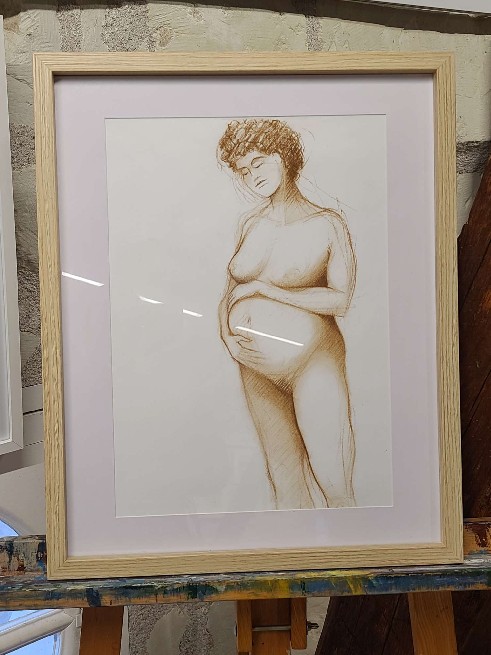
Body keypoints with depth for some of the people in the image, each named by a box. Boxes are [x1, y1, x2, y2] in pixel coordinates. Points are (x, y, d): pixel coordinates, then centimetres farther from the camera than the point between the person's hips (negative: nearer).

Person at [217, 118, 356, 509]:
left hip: (312, 362, -4)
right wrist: (227, 331, -7)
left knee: (331, 480, -1)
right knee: (282, 474, 15)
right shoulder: (251, 224, 7)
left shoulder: (329, 225, -6)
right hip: (256, 364, 5)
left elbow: (340, 300, -16)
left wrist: (262, 288, -16)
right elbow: (230, 289, 13)